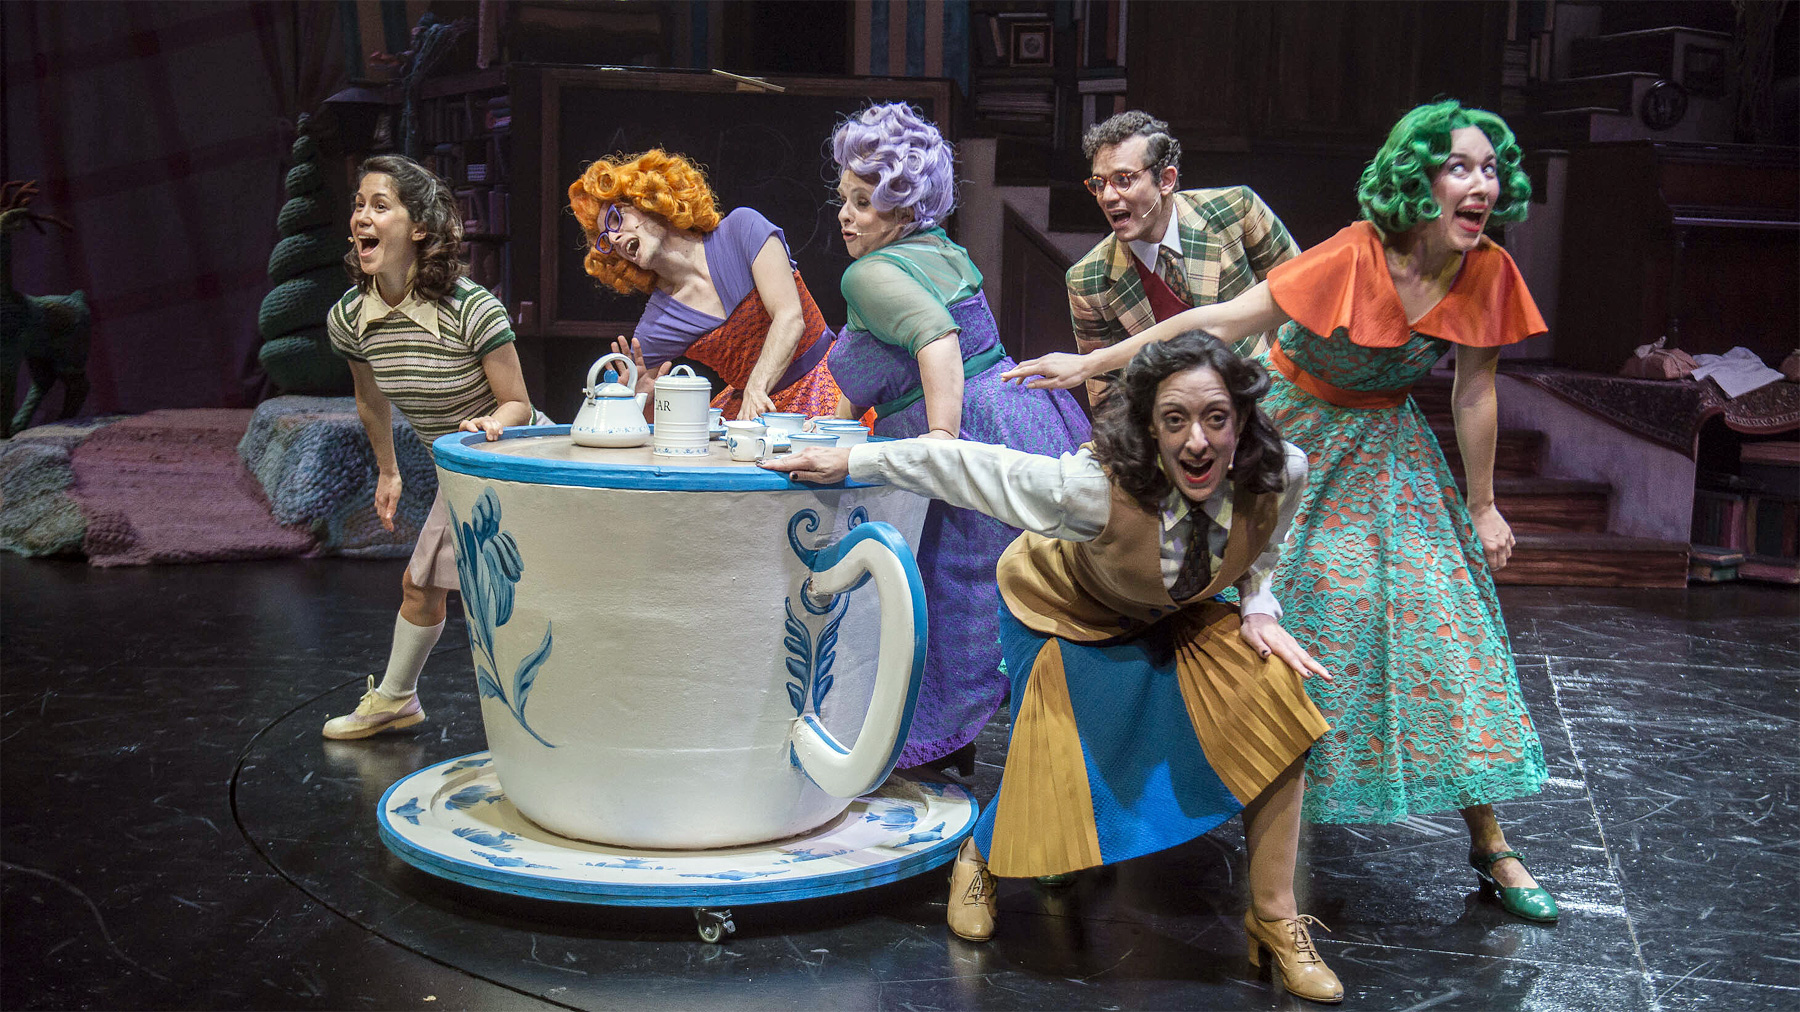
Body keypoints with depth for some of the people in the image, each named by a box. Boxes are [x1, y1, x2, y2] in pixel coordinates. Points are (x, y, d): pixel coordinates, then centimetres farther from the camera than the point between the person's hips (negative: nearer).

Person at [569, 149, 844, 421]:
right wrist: (642, 394, -19)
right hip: (741, 407, 4)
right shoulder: (652, 332, 0)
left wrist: (756, 388, -32)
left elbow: (790, 318, -17)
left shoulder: (741, 228, -6)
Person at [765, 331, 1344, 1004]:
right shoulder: (1096, 487, -40)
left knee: (1273, 693, -20)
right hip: (1067, 613, -3)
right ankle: (980, 859, 38)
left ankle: (1274, 920, -4)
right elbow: (971, 466, -29)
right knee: (1056, 777, -3)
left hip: (1176, 617, 3)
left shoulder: (1281, 475, -27)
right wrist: (851, 461, -22)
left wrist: (1259, 609, -20)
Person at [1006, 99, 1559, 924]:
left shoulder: (1488, 274, -14)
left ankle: (1489, 845, 9)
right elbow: (1224, 320, -28)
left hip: (1383, 452, 4)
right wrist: (1091, 363, -30)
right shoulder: (1356, 256, -28)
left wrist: (1481, 508, 4)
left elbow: (1473, 393, -2)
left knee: (1443, 616, 0)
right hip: (1290, 434, -3)